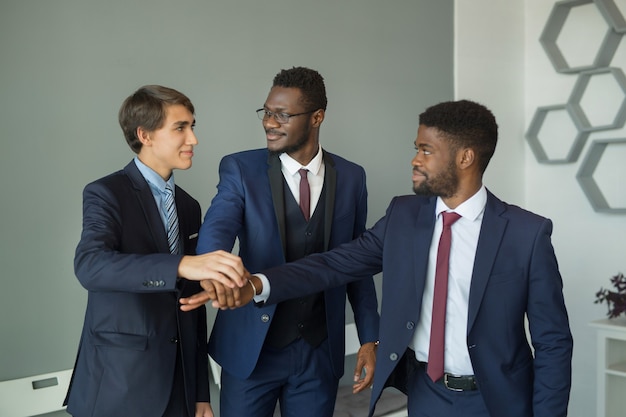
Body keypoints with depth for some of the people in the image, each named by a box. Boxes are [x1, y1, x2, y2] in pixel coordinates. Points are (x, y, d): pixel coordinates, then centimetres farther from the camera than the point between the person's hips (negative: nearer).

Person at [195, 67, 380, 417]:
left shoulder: (351, 178, 1)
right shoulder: (240, 169, -5)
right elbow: (216, 231, -20)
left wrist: (370, 338, 3)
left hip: (321, 352, 2)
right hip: (252, 347, -1)